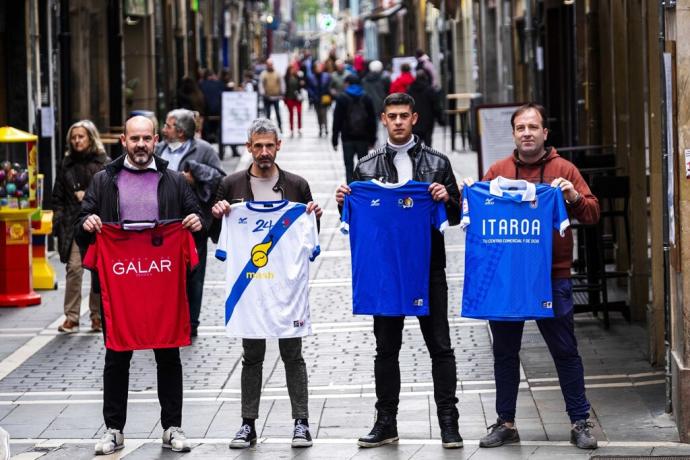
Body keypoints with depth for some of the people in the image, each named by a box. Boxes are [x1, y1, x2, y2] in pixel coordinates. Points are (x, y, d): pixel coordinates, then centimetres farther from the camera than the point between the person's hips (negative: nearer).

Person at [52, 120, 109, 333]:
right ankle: (71, 317, -5)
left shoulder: (104, 163, 3)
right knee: (74, 267, -8)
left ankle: (97, 316, 12)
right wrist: (59, 221, 4)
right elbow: (58, 197, 14)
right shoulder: (66, 165, 13)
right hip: (73, 224, 2)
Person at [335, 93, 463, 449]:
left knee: (440, 346, 0)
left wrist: (446, 198, -14)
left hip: (428, 267, -1)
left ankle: (448, 422, 5)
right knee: (386, 349, 8)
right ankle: (386, 423, 15)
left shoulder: (437, 163, 6)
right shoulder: (367, 166, 8)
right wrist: (345, 202, -8)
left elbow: (455, 217, 7)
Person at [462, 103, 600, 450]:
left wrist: (574, 197, -20)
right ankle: (505, 423, 19)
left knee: (565, 350, 2)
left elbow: (592, 214, -1)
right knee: (504, 352, 9)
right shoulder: (497, 171, 8)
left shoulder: (563, 170, 2)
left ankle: (580, 422, 9)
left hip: (552, 277, -2)